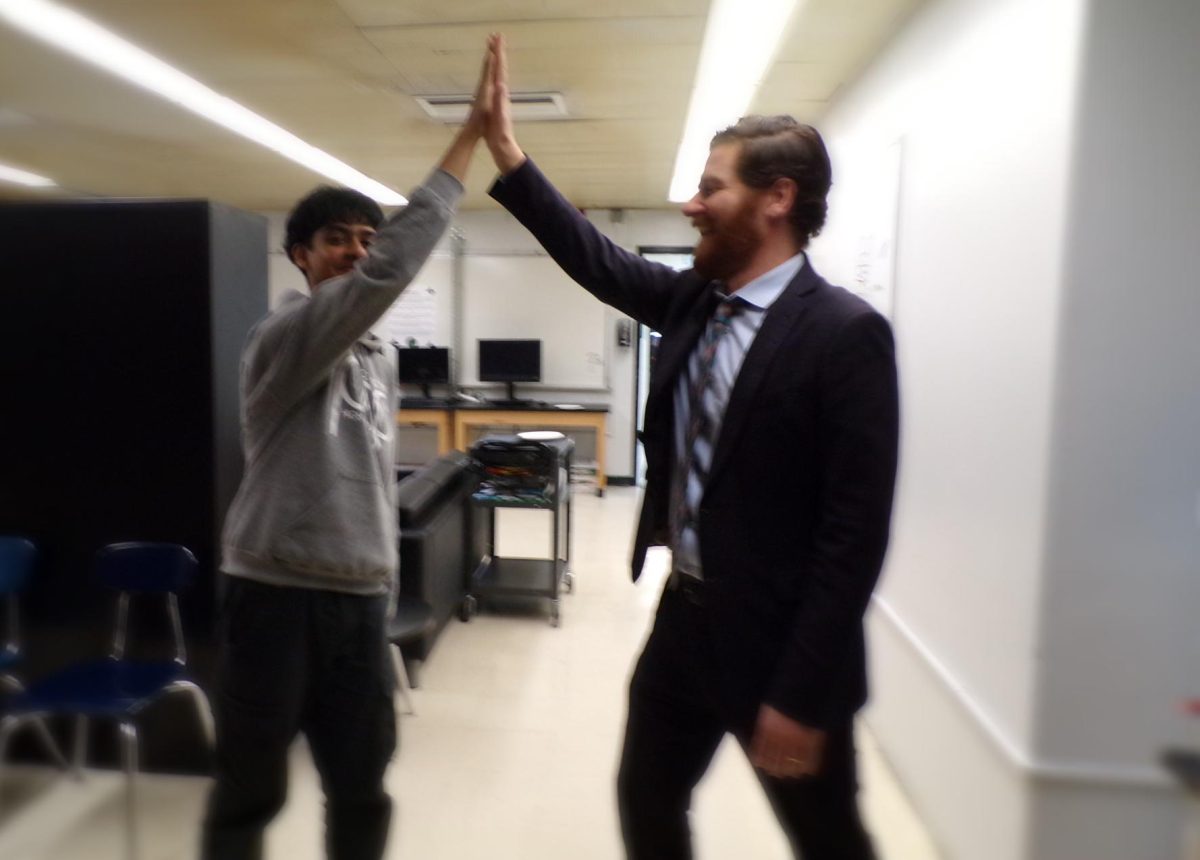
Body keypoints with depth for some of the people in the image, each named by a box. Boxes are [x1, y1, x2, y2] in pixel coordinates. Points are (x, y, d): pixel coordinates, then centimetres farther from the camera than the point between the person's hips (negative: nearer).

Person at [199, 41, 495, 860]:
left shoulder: (380, 355, 12)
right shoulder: (283, 338, -12)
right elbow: (394, 267, -29)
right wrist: (471, 132, -27)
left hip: (359, 599, 6)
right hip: (275, 595, -6)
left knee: (363, 793, 15)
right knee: (250, 794, 12)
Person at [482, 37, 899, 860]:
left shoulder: (845, 333, -19)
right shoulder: (691, 301, 3)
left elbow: (855, 534, -21)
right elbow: (597, 259, 13)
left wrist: (801, 696, -19)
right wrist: (509, 155, 7)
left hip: (776, 640, -6)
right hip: (684, 615, 7)